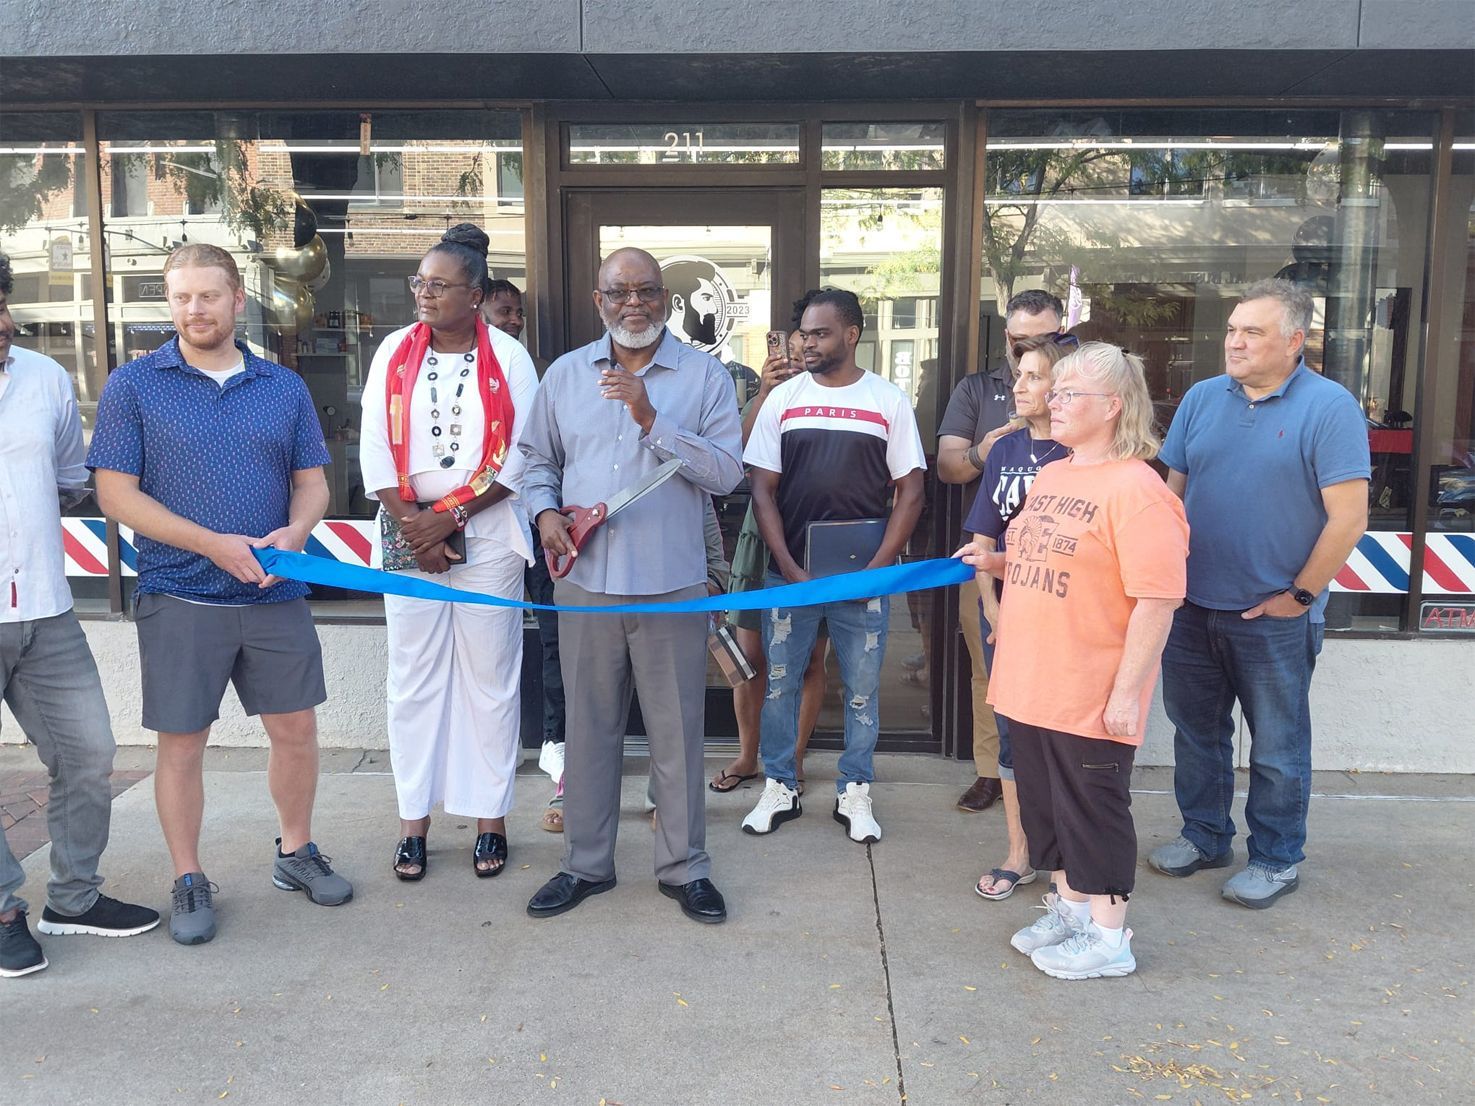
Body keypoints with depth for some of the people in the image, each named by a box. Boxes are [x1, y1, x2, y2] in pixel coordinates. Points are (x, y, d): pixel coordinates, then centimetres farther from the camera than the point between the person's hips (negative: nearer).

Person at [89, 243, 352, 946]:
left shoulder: (284, 387, 7)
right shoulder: (134, 384, -1)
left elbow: (312, 483, 10)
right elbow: (116, 492, -6)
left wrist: (294, 533, -12)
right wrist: (214, 544, -16)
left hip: (276, 597, 3)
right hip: (181, 599, -2)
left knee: (296, 729, 10)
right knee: (182, 744, 7)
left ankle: (296, 854, 31)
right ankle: (189, 882, 24)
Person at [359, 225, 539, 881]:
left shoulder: (508, 358, 0)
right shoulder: (395, 353, 6)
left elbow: (520, 456, -5)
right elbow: (375, 449, 2)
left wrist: (450, 517, -11)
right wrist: (411, 524, -8)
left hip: (489, 536, -2)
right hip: (410, 535, 2)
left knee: (489, 677, 3)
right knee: (413, 678, 5)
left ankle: (490, 817, 14)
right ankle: (414, 820, 15)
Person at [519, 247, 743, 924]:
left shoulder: (704, 376, 1)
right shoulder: (565, 375, 10)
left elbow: (727, 472, -8)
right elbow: (537, 460, 16)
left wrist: (653, 420, -17)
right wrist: (545, 512, -4)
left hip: (673, 584, -2)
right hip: (584, 581, 3)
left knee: (677, 732, 5)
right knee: (589, 728, 12)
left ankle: (685, 868, 22)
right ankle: (586, 863, 27)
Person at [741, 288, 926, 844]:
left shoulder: (889, 401, 1)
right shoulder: (783, 398, 4)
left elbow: (910, 492, 0)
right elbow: (763, 490, 2)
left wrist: (876, 569, -8)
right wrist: (790, 568, -7)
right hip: (791, 573, 1)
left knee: (862, 687, 7)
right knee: (780, 682, 9)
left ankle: (854, 793, 23)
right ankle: (779, 789, 25)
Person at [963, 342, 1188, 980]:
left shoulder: (1135, 489, -16)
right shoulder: (1050, 476, 11)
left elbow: (1158, 599, -20)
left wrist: (1126, 691, -21)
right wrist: (995, 563, 9)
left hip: (1092, 698, -8)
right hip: (1030, 685, 8)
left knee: (1093, 810, 5)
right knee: (1045, 802, 19)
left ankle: (1108, 939, 23)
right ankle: (1069, 907, 38)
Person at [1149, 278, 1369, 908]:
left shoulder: (1329, 407, -10)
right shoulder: (1202, 399, 5)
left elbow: (1348, 518, -13)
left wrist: (1298, 596, -12)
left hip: (1274, 618, -5)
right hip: (1192, 607, 5)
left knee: (1278, 746, 10)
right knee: (1196, 730, 17)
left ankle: (1277, 858, 28)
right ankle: (1205, 836, 35)